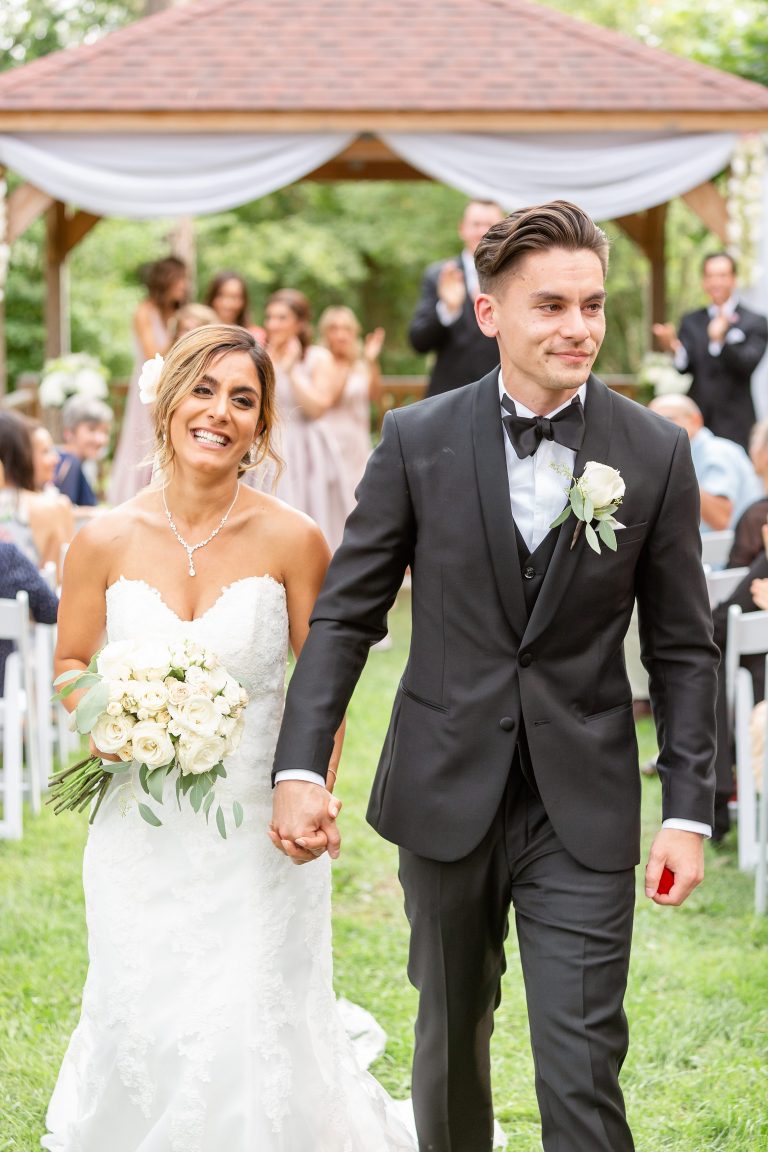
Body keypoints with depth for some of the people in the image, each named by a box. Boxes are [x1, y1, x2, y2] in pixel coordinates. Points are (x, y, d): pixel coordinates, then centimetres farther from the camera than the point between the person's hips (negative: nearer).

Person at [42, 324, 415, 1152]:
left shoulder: (291, 541, -6)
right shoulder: (106, 542, -3)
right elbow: (70, 667, 8)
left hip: (258, 832, -1)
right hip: (142, 829, 1)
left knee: (257, 1033, -3)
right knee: (139, 1028, 6)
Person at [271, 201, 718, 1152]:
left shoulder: (655, 453, -3)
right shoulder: (418, 440, -4)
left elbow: (681, 647, 1)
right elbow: (345, 614, -1)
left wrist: (688, 811, -5)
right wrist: (298, 768, -11)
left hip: (584, 813, -1)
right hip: (446, 797, 1)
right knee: (450, 1035, 19)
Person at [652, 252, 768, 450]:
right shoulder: (691, 321, 10)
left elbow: (748, 364, -13)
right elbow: (684, 366, -1)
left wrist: (720, 341, -30)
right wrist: (673, 347, -24)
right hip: (696, 420, 3)